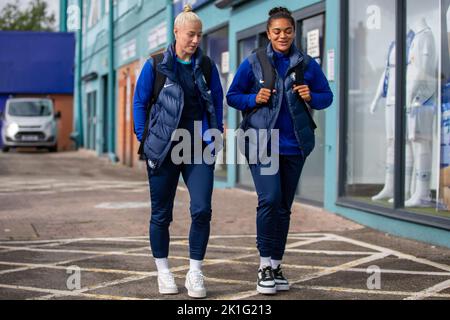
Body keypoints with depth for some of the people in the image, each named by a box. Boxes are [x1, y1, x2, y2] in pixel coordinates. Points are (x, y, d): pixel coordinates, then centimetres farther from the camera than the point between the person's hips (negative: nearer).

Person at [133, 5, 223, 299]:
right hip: (163, 150, -1)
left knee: (202, 210, -10)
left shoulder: (206, 66, 5)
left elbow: (218, 100, 14)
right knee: (161, 214, 6)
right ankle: (163, 271, 21)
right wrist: (144, 138, -2)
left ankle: (195, 272, 2)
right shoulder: (155, 65, -1)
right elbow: (140, 102, 4)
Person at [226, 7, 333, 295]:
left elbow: (327, 97, 13)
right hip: (262, 142, -3)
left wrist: (311, 97, -9)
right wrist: (254, 99, -12)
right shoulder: (254, 63, 1)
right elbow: (232, 96, 7)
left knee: (284, 206, 9)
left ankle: (276, 265, 21)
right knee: (269, 199, -18)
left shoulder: (308, 65, 6)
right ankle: (265, 265, -6)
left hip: (294, 144, 3)